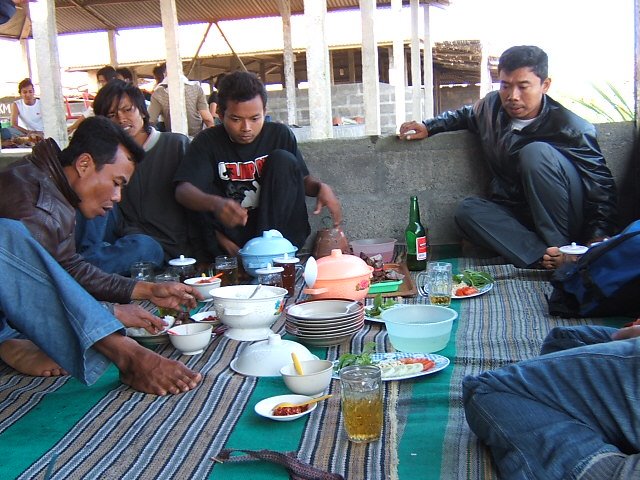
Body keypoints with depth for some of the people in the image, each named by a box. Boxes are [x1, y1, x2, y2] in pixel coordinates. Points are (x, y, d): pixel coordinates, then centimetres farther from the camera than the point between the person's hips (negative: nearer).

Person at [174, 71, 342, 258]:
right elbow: (183, 190, -20)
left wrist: (321, 187, -18)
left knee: (283, 160, -17)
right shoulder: (208, 142, -6)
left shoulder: (280, 135, -1)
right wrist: (215, 204, -42)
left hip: (278, 226, 1)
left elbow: (302, 179, 7)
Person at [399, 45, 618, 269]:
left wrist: (597, 238, -31)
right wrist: (428, 127, 13)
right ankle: (543, 257, -35)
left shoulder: (572, 129, -15)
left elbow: (602, 187, -16)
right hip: (521, 217, 6)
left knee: (536, 152, -28)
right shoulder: (492, 106, 3)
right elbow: (464, 115, 27)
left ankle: (560, 248, -26)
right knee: (468, 209, -21)